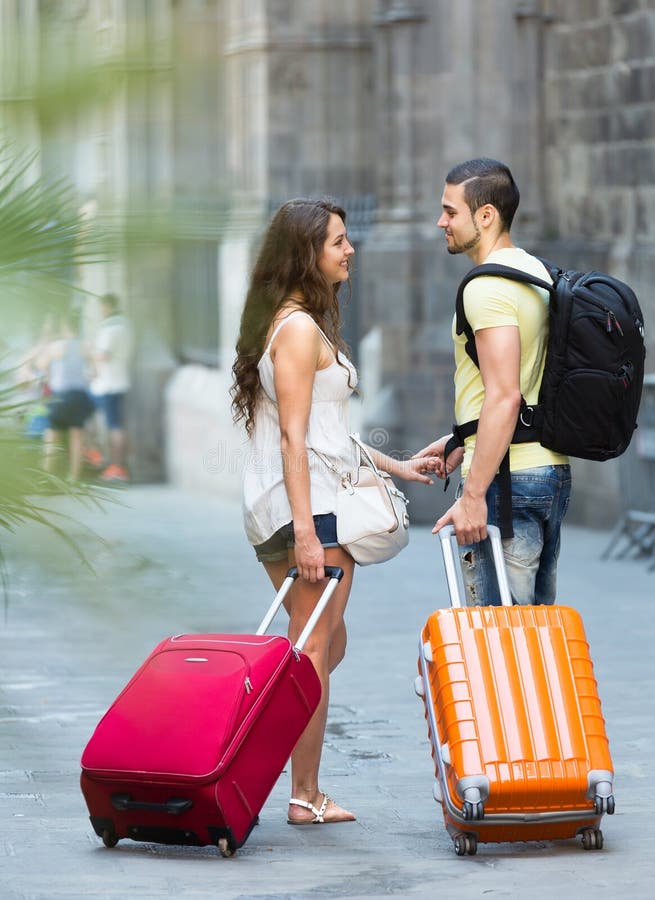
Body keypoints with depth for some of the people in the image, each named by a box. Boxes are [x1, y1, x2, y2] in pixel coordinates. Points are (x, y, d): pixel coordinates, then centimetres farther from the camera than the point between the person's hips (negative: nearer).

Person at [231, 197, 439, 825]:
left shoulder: (293, 322, 19)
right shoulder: (301, 327, -13)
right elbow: (293, 434, -19)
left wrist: (394, 466, 26)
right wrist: (305, 528, -23)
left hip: (273, 508, 10)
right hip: (310, 503, -10)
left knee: (327, 645, 18)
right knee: (314, 654, -4)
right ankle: (305, 797, 1)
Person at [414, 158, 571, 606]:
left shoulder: (488, 287, -16)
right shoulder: (537, 272, 15)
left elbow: (504, 396, -24)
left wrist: (474, 495, -25)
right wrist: (461, 442, 25)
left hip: (506, 481, -10)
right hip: (553, 471, 10)